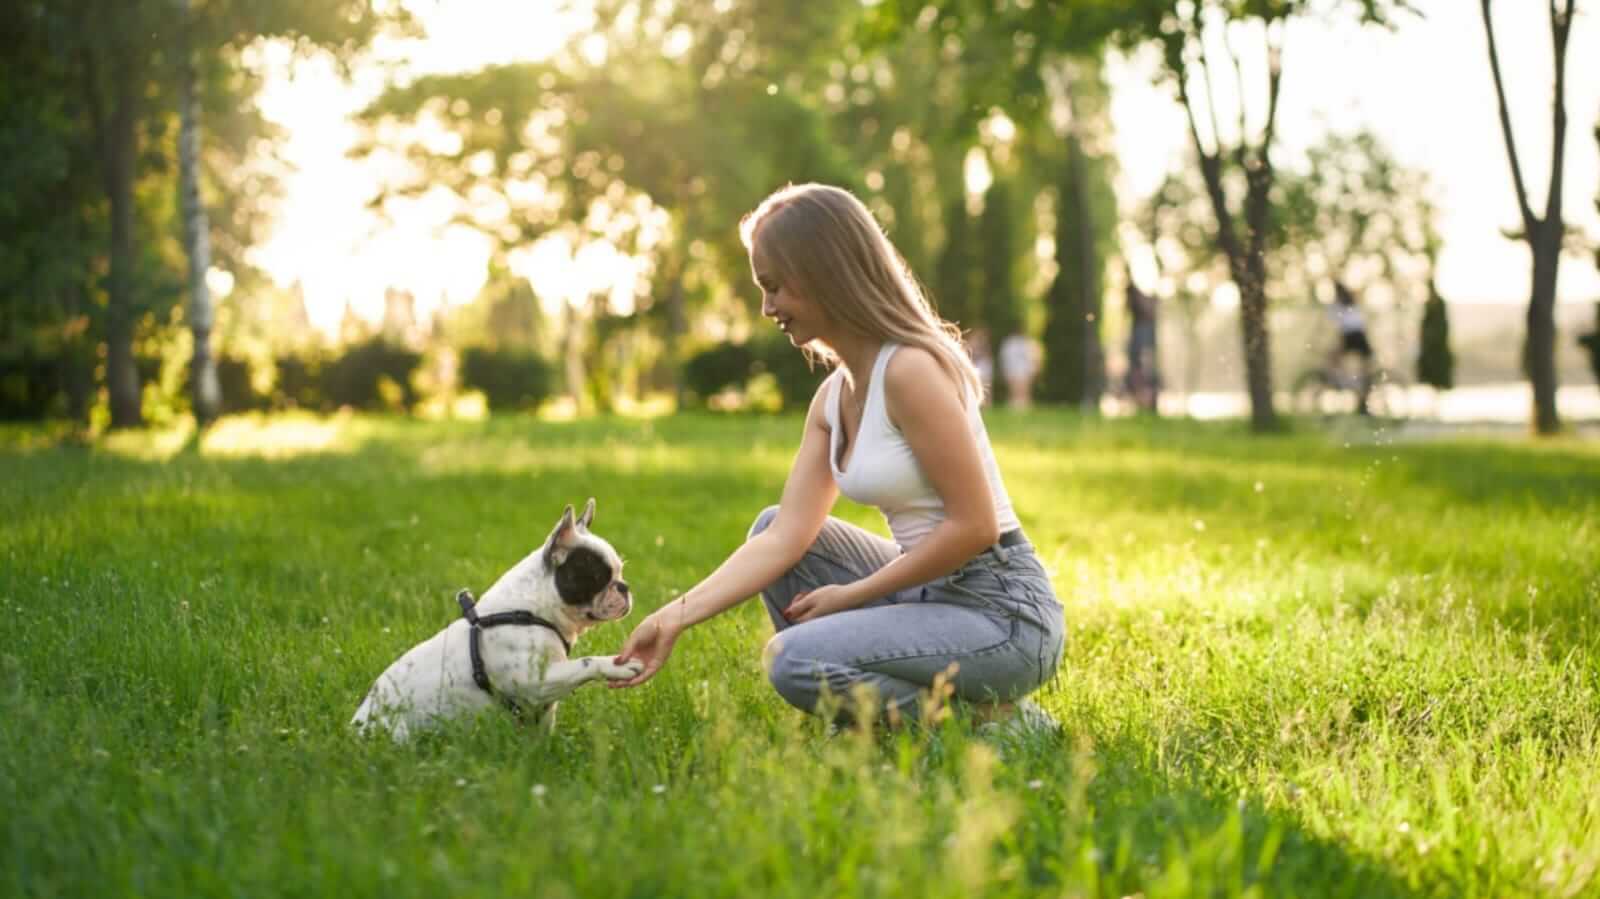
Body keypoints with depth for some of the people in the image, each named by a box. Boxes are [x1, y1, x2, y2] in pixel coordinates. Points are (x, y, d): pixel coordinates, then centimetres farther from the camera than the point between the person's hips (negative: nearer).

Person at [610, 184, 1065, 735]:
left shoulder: (910, 370, -19)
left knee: (795, 661, -21)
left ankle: (986, 718, -4)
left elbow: (974, 525, -21)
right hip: (932, 594, 9)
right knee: (770, 525, 11)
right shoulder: (834, 397, 8)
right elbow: (785, 537, 2)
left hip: (1004, 611, -9)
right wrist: (675, 619, -7)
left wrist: (852, 596, -12)